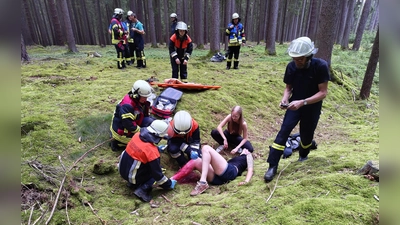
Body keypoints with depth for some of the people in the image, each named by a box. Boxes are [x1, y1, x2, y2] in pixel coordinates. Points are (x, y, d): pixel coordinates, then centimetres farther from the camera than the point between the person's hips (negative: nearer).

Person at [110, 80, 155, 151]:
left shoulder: (140, 101, -3)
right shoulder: (127, 106, -31)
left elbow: (146, 116, 6)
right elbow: (129, 125, -30)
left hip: (133, 125, 9)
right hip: (122, 132, -9)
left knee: (150, 121, -6)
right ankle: (118, 143, -1)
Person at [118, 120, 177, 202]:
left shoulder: (137, 135, -9)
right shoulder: (152, 151, -28)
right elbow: (157, 173, -19)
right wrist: (169, 184, -4)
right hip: (132, 177, -7)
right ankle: (142, 190, -8)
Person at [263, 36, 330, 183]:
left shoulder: (320, 66, -22)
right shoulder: (291, 66, -12)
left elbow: (323, 92, -21)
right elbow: (288, 88, -1)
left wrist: (302, 102, -33)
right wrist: (285, 99, -23)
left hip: (312, 107, -1)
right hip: (295, 105, 2)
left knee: (306, 135, 13)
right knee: (283, 131, -12)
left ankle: (303, 155, 48)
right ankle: (273, 166, -9)